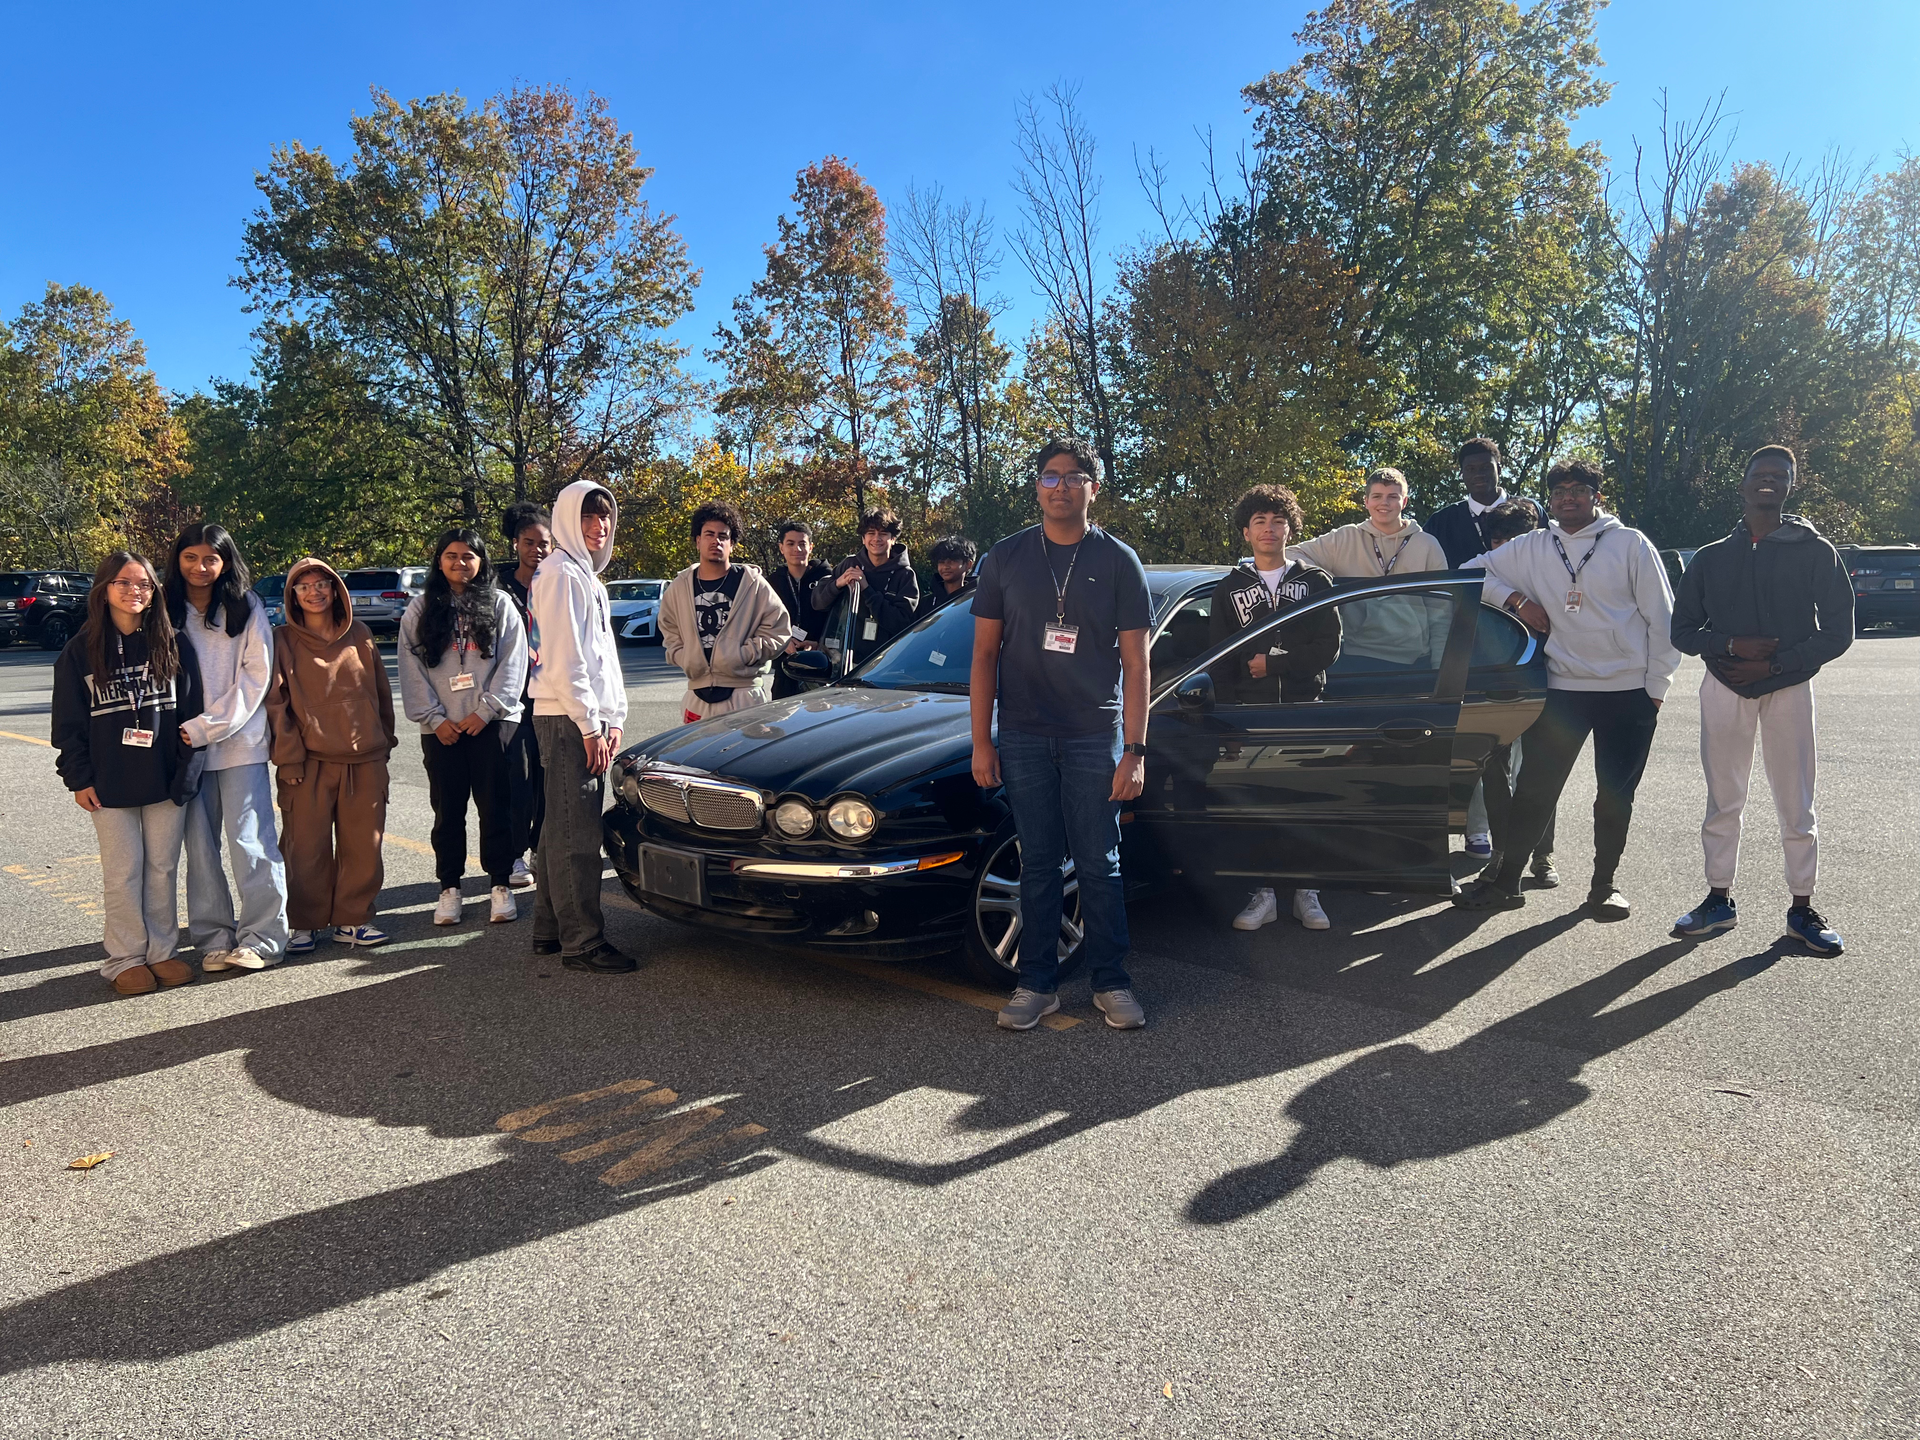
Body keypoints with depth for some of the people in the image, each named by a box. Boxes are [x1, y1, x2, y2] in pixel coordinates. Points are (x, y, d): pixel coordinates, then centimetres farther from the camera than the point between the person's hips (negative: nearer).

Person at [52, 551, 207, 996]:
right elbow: (68, 722, 3)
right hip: (109, 785, -1)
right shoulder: (81, 651, 2)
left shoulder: (174, 646, 3)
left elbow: (191, 710, 4)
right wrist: (79, 778, -2)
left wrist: (188, 770, -3)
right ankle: (125, 959, 15)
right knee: (123, 872, 4)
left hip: (166, 781, 1)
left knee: (164, 868, 8)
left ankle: (161, 951, 20)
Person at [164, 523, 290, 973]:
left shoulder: (246, 609, 1)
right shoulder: (166, 612, 7)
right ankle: (214, 939, 16)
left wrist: (206, 728, -11)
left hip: (240, 744, -2)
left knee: (250, 842, -4)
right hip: (185, 748, 3)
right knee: (200, 848, 6)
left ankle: (262, 937, 3)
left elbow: (256, 677, -5)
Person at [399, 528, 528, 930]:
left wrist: (486, 711, -9)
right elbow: (411, 670, 4)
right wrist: (434, 718, -7)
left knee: (496, 807, 1)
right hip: (441, 729, 2)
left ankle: (501, 885, 9)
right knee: (448, 810, 7)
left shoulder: (499, 604, 6)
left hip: (491, 724, -1)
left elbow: (513, 663, -1)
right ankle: (449, 888, 16)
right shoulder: (420, 609, 9)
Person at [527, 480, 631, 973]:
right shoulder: (561, 573, -10)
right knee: (577, 834, -7)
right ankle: (582, 942, -2)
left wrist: (614, 719, 15)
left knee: (562, 827, 14)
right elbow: (564, 661, -17)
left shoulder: (588, 577, 21)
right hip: (568, 719, -10)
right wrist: (591, 727, -16)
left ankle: (550, 929, 23)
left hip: (588, 720, 10)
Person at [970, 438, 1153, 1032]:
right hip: (1024, 736, 1)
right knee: (1038, 864, 6)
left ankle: (1111, 983, 15)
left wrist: (1134, 751, -6)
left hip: (1095, 736, -1)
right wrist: (981, 742, 1)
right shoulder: (1005, 558, 6)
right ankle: (1037, 984, 16)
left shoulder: (1118, 562, 2)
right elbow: (985, 653, 7)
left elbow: (1135, 662, 1)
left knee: (1099, 865, 3)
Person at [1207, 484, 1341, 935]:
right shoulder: (1229, 589, 13)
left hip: (1304, 709, 0)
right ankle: (1263, 893, 4)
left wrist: (1272, 663, -7)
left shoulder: (1315, 582, 12)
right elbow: (1219, 662, 7)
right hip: (1250, 711, 1)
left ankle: (1306, 893, 6)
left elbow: (1328, 648, 2)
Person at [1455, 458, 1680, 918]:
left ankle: (1604, 885, 23)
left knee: (1616, 795, 9)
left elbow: (1661, 619, 1)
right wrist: (1516, 598, -3)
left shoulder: (1631, 544, 0)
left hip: (1629, 691, -1)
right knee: (1534, 789, 0)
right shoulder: (1531, 548, 6)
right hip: (1563, 689, 1)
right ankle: (1505, 882, 9)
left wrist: (1656, 687, -3)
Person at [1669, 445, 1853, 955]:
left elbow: (1837, 632, -1)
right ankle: (1719, 899, 17)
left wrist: (1774, 664, -13)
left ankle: (1802, 908, 12)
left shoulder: (1815, 552, 1)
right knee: (1722, 802, 7)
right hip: (1724, 688, 2)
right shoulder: (1711, 558, 8)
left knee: (1796, 807, 1)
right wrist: (1732, 645, -12)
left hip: (1788, 689, -2)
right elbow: (1683, 630, 7)